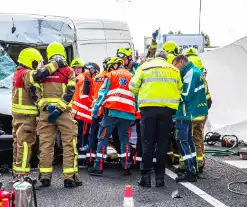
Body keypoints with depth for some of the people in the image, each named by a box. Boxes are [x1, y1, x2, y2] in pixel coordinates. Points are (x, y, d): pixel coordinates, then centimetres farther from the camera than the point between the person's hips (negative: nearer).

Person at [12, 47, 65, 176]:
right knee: (25, 142, -8)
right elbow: (39, 74, -33)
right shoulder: (26, 74, -16)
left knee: (19, 142, 15)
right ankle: (21, 173, -7)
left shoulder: (19, 73, 18)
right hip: (26, 114, -10)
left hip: (19, 113, 10)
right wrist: (56, 64, -25)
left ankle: (17, 171, 24)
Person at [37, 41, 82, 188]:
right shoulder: (69, 71, 4)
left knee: (46, 144, 8)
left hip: (45, 111, 3)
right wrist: (59, 109, -13)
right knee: (69, 144, 3)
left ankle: (45, 176, 9)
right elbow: (70, 93, -8)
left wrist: (47, 106, -8)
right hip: (64, 111, -2)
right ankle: (70, 176, -1)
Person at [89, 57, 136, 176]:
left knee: (103, 137, 3)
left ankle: (98, 167, 0)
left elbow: (103, 92, 0)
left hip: (112, 111, -3)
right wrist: (135, 112, 21)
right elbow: (136, 96, 17)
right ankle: (126, 167, 8)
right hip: (128, 113, 3)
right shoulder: (132, 77, 18)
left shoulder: (111, 75, 9)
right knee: (125, 139, 13)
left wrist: (96, 107, 0)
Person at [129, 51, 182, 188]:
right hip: (168, 108, 1)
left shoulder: (144, 67, 8)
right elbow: (179, 90, 14)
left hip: (148, 107, -1)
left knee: (147, 143, 4)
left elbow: (133, 87, 6)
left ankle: (146, 176, 3)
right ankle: (160, 177, 9)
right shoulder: (174, 70, 14)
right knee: (163, 143, 7)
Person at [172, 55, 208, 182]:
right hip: (194, 112, 10)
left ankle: (190, 173, -5)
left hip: (187, 113, -10)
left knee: (182, 141, -6)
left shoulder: (190, 73, -15)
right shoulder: (196, 71, 16)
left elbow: (186, 95, -20)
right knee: (188, 140, 17)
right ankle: (193, 169, 23)